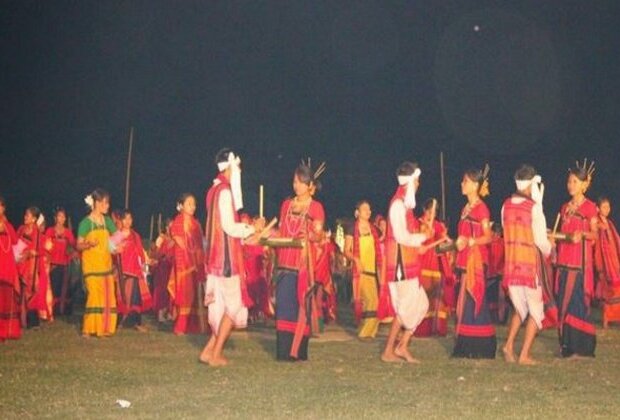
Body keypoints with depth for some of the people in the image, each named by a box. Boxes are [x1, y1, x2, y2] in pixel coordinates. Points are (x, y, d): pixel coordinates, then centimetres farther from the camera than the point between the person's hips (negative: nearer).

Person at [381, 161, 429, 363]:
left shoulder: (405, 203, 17)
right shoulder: (398, 203, -13)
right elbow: (401, 236, -19)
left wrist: (418, 241, 5)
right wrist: (423, 237, -8)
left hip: (409, 264, 9)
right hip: (401, 264, -9)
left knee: (420, 305, 9)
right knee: (406, 308, -6)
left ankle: (402, 347, 14)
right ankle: (388, 351, 2)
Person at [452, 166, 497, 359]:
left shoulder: (481, 207, -8)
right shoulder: (466, 208, 16)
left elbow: (488, 237, -14)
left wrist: (470, 242, -26)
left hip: (476, 258, -8)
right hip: (465, 258, 8)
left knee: (473, 299, -8)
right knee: (465, 300, 7)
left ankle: (479, 348, -4)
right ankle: (466, 346, 11)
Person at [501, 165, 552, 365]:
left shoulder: (506, 205, 3)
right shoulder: (534, 207, -13)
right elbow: (541, 241, -12)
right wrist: (548, 250, 9)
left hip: (510, 263, 5)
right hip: (529, 263, -5)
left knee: (520, 308, 22)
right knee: (535, 310, 9)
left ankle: (509, 345, 9)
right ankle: (524, 355, 3)